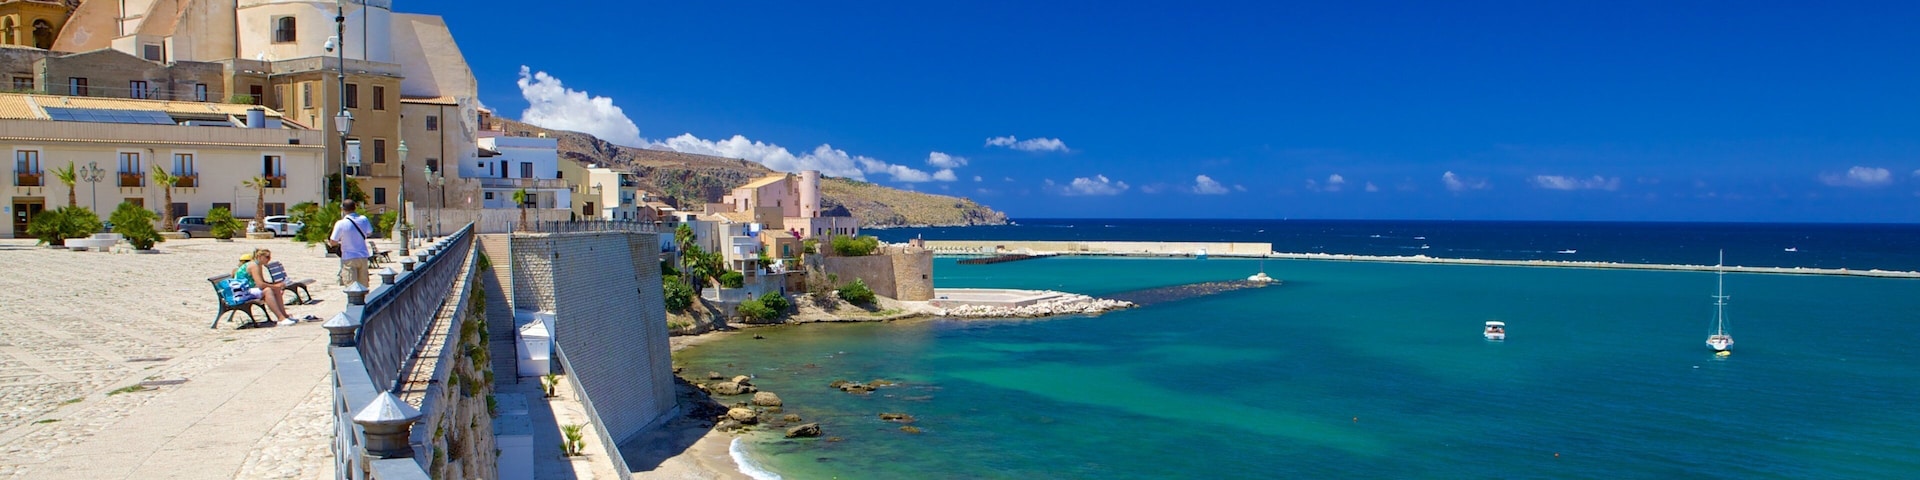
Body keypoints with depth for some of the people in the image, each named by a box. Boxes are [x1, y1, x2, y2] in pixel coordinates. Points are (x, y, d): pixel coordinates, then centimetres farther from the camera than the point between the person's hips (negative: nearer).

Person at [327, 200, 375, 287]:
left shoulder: (341, 224, -13)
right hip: (363, 257, 4)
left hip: (349, 259, -4)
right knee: (363, 286, 12)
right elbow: (370, 231, 19)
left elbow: (333, 242, -8)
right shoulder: (364, 219, -1)